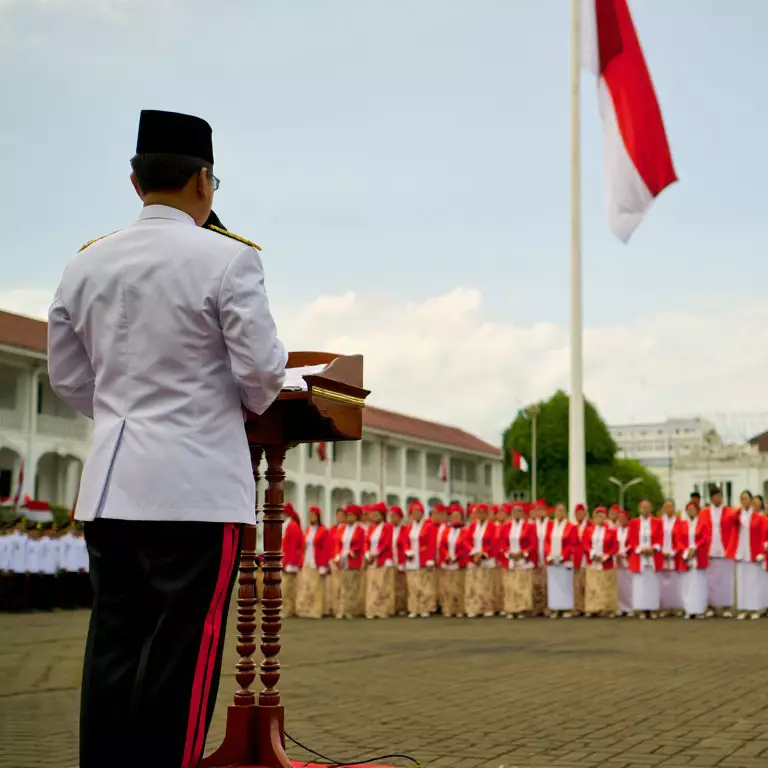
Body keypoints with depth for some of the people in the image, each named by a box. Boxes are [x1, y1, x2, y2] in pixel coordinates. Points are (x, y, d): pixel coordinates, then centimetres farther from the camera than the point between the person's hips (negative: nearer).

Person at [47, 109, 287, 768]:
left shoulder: (86, 264, 8)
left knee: (114, 647, 10)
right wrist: (255, 402, 12)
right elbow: (262, 369, -9)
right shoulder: (227, 258, -9)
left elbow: (68, 378, 14)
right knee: (180, 655, -1)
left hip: (110, 485, 6)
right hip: (197, 484, -5)